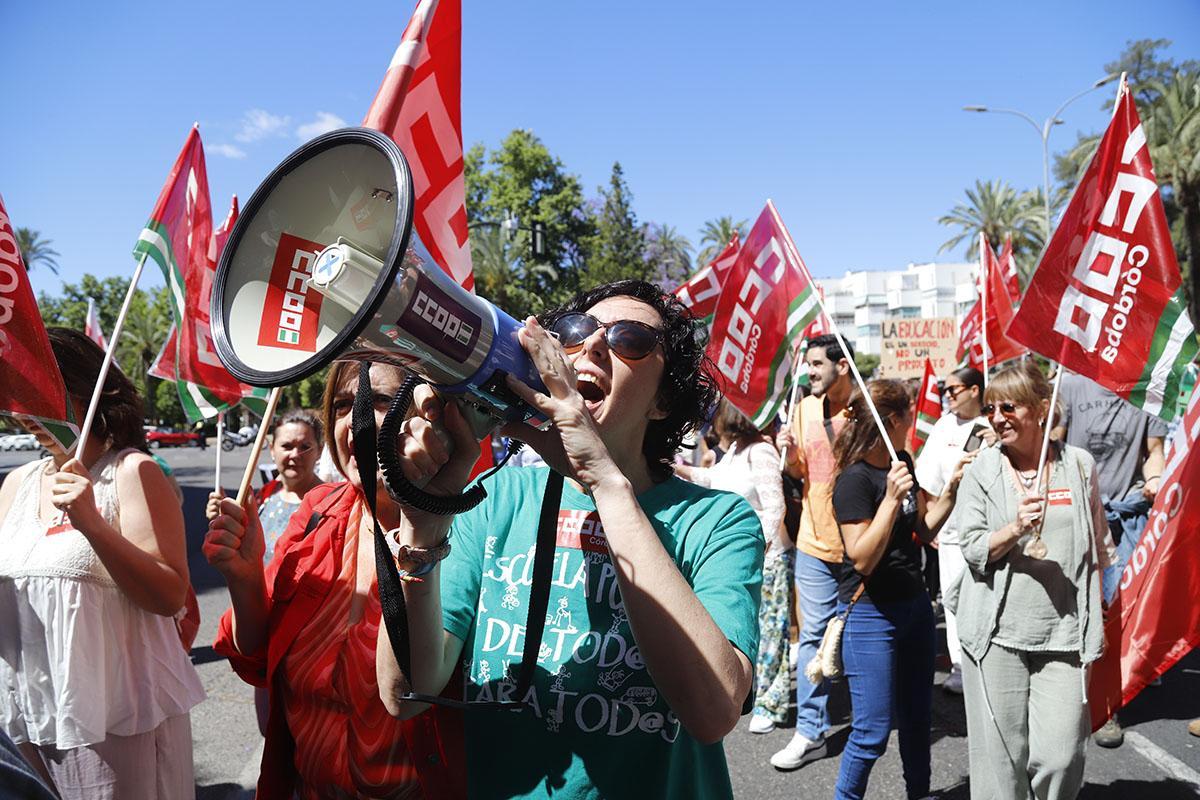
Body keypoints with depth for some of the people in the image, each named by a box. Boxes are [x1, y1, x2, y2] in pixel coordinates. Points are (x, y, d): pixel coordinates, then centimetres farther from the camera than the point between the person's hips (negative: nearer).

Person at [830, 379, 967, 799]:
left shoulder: (901, 462, 4)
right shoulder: (855, 479, -20)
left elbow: (924, 529, 11)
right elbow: (863, 559, -24)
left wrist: (952, 486, -1)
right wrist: (891, 498, -31)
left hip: (914, 603, 8)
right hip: (870, 613, -8)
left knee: (917, 716, 20)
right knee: (873, 730, -1)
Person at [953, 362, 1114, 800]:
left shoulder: (1080, 465, 5)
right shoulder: (983, 469, 0)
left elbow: (1096, 546, 14)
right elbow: (972, 549, -3)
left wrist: (1094, 620, 14)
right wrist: (1016, 527, -21)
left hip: (1064, 634, 1)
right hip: (998, 633, -1)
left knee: (1060, 757, -1)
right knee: (1000, 753, 4)